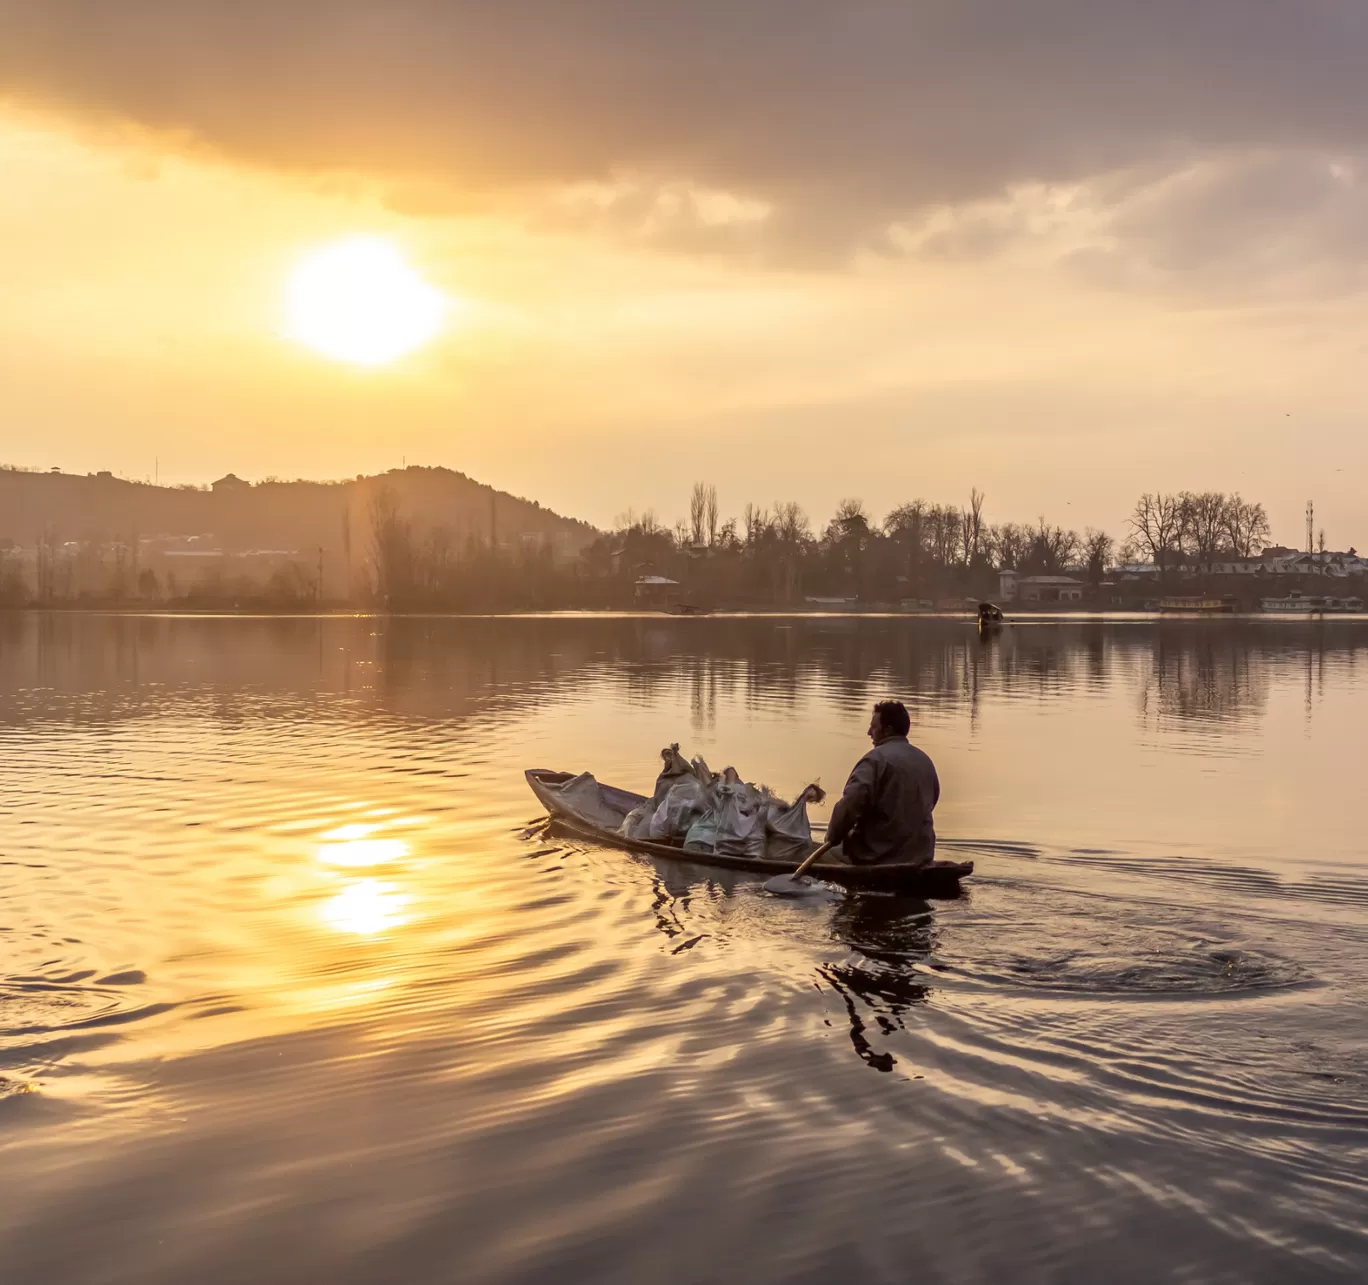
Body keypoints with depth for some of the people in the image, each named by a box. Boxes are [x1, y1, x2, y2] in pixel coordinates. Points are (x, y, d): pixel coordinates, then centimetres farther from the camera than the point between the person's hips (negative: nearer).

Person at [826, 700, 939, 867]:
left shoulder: (876, 758, -15)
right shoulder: (925, 760, 9)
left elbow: (850, 805, -23)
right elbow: (930, 802, 23)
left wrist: (833, 837, -8)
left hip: (878, 855, -7)